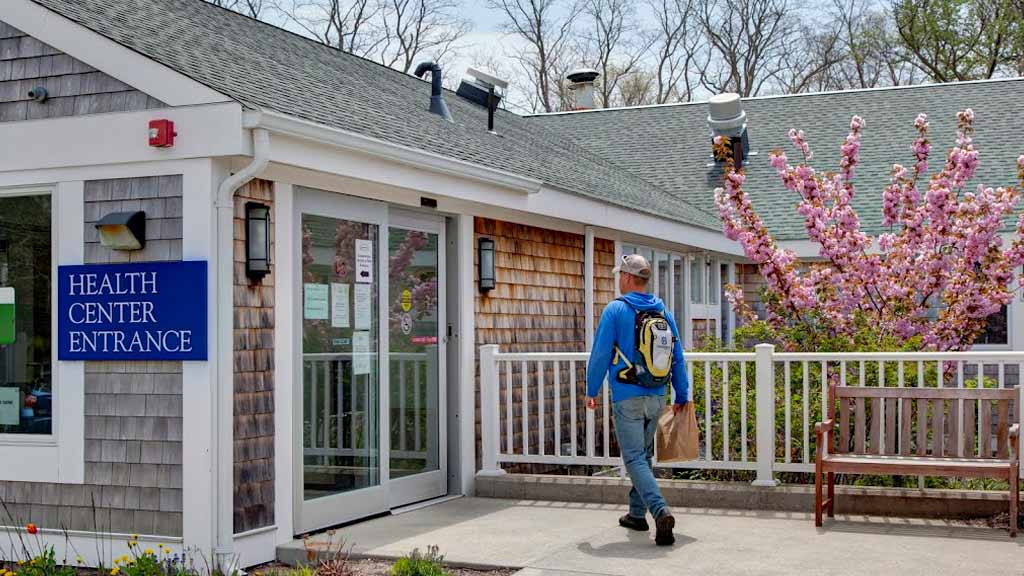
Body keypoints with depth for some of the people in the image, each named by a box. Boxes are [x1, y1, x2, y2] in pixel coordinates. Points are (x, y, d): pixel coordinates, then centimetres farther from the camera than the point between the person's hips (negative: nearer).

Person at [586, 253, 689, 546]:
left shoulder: (616, 309, -9)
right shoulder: (663, 311, 7)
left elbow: (600, 354, -9)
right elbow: (678, 357, 8)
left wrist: (592, 391, 3)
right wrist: (682, 396, 14)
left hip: (627, 398, -6)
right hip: (657, 398, 6)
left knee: (635, 458, -6)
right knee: (644, 455, 19)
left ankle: (661, 512, -23)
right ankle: (637, 513, 28)